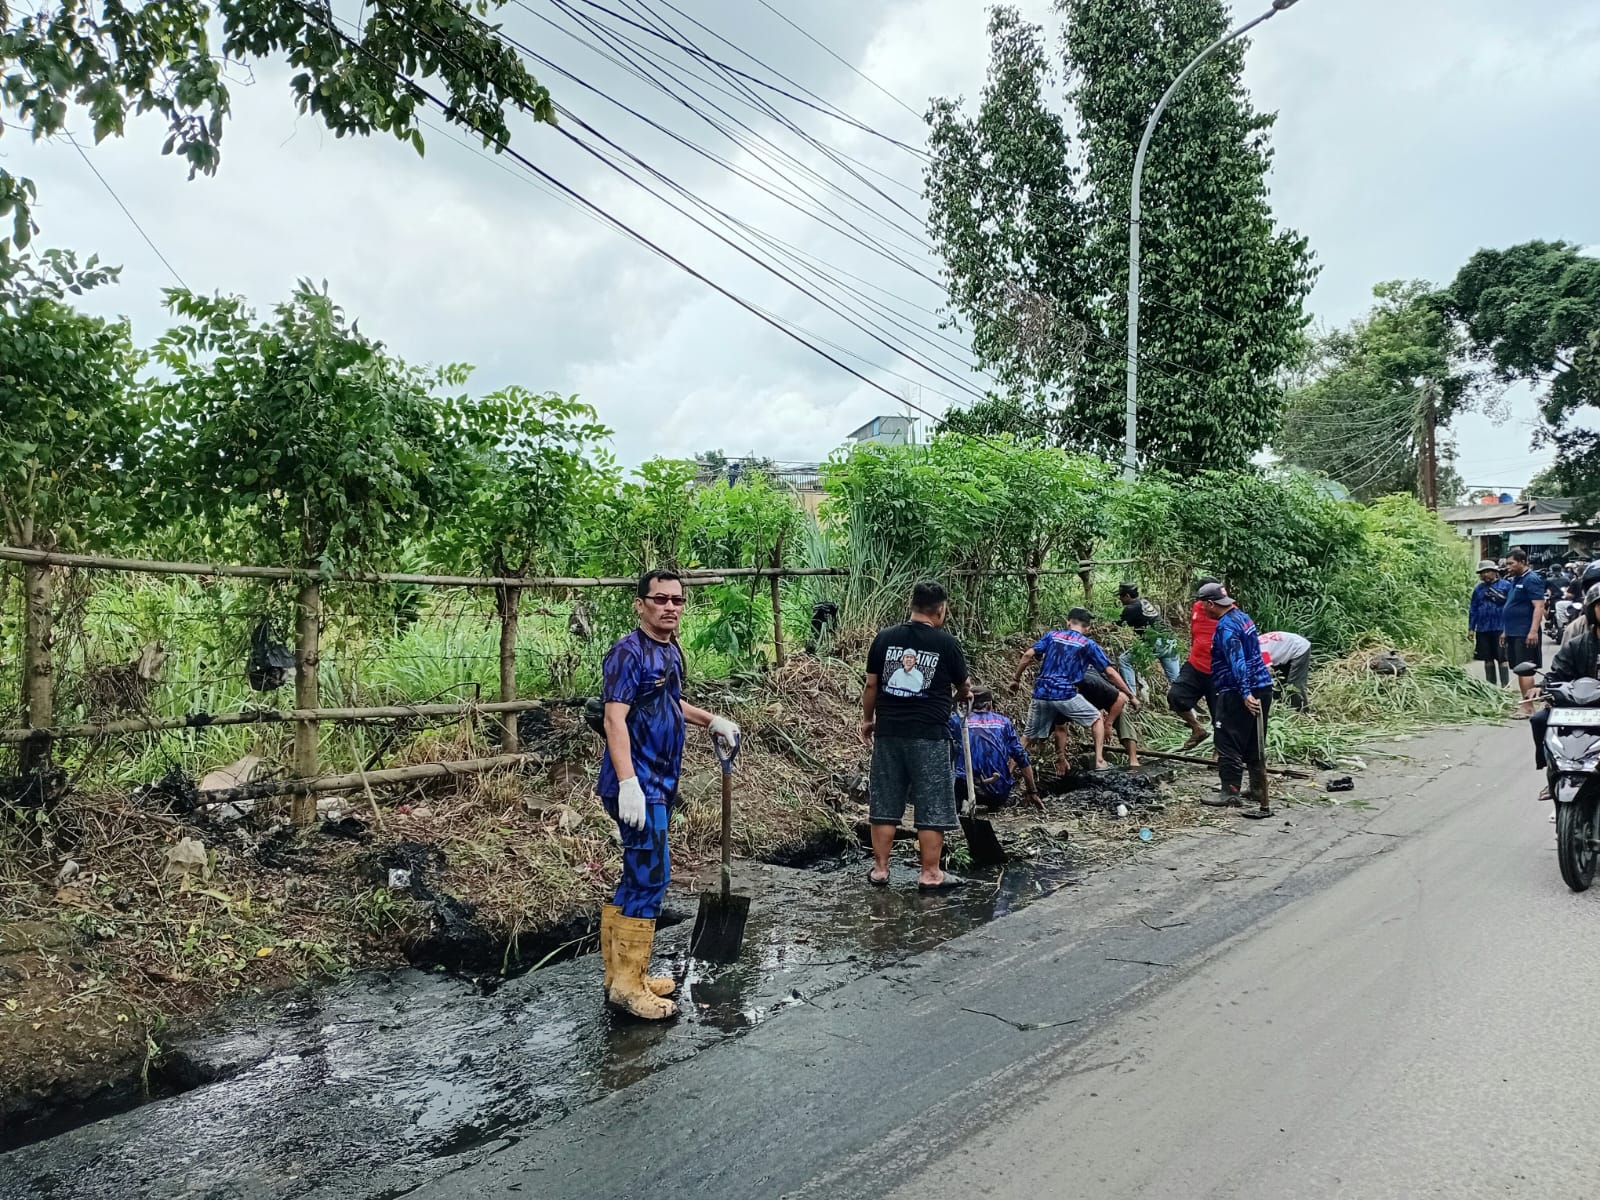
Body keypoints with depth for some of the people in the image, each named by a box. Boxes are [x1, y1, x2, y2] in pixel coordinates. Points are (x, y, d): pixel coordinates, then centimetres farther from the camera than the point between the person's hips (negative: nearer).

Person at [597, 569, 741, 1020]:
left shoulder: (671, 651, 13)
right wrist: (628, 782, -29)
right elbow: (615, 719, -22)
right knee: (650, 875, -8)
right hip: (637, 786, -9)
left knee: (637, 878, 14)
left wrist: (712, 721, 27)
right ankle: (627, 984, 3)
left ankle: (620, 975, 24)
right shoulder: (629, 653, -15)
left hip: (659, 784, 9)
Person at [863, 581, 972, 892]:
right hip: (929, 736, -3)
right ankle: (931, 874, 11)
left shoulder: (884, 637, 2)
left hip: (888, 733, 3)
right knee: (932, 807, 6)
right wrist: (962, 695, 34)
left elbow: (871, 685, 6)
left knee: (884, 804, 11)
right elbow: (963, 688, 11)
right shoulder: (946, 642, -4)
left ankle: (879, 869, 17)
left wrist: (867, 719, 20)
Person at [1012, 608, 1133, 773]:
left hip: (1041, 694, 3)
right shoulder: (1089, 645, 6)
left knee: (1029, 737, 14)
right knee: (1096, 719, 20)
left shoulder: (1052, 635, 13)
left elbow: (1028, 655, 3)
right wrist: (1130, 695, 10)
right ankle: (1099, 761, 12)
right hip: (1066, 695, -3)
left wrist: (1016, 679, 13)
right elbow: (1110, 672, 4)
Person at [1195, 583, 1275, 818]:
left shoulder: (1226, 626, -16)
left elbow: (1237, 661, -25)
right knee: (1253, 744, 17)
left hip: (1238, 693, -10)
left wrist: (1245, 693, -30)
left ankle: (1230, 793, 2)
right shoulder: (1242, 617, 14)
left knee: (1228, 744, -2)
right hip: (1261, 687, 10)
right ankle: (1259, 791, 24)